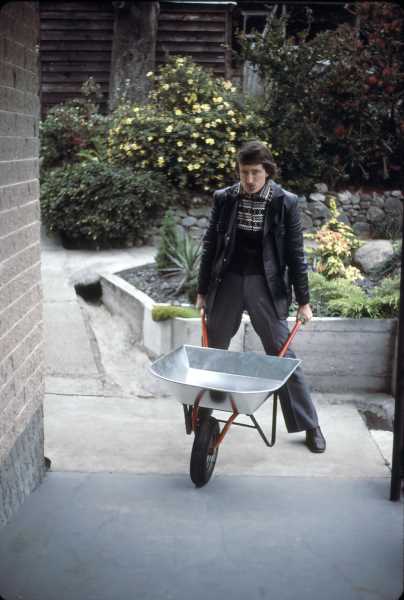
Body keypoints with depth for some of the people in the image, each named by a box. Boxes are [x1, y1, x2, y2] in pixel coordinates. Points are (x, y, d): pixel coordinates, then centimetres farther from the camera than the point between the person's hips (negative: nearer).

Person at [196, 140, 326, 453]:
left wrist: (303, 300, -3)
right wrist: (203, 290, 8)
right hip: (227, 283, 2)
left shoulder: (285, 202, -7)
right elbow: (210, 245, 6)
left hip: (265, 286, -2)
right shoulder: (224, 198, -1)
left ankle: (310, 425, 14)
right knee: (212, 351, 14)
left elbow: (295, 253, -3)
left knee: (283, 355, 2)